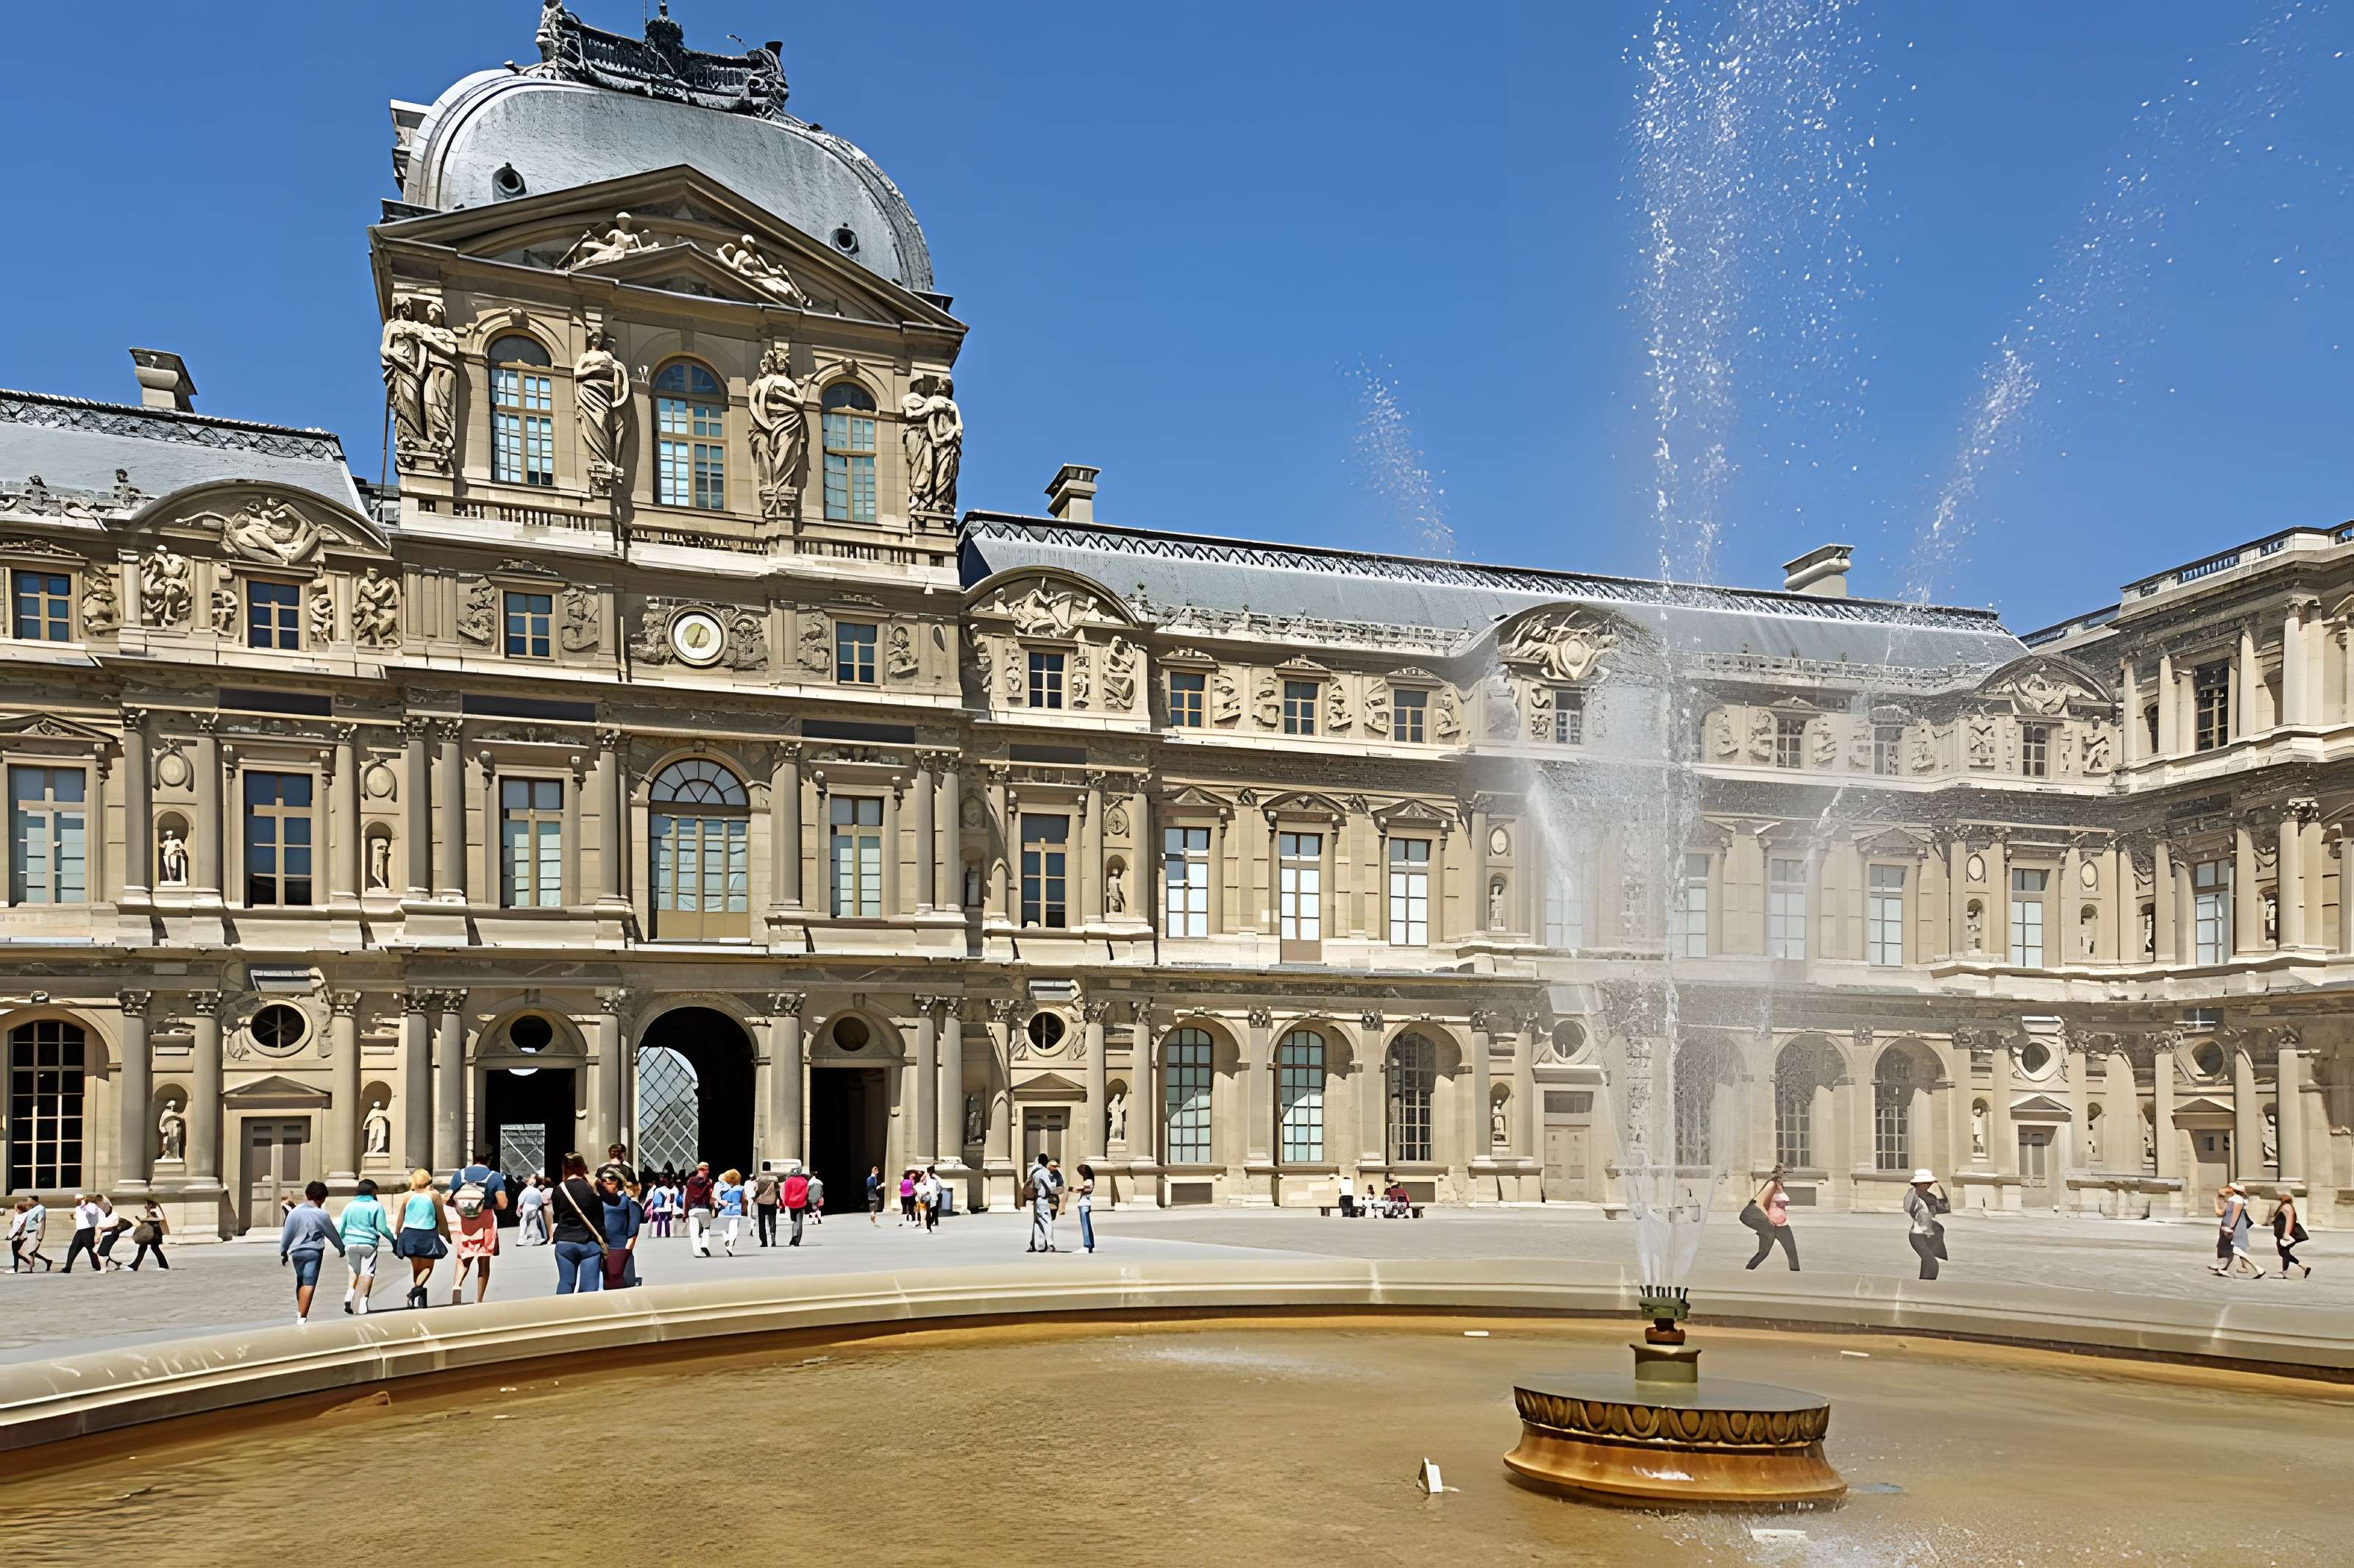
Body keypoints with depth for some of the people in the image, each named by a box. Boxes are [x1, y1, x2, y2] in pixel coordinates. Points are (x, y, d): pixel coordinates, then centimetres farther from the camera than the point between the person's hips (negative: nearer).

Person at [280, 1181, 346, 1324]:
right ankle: (302, 1318, -13)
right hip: (314, 1252, -5)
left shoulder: (294, 1212, 2)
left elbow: (287, 1234, 6)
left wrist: (283, 1252, 17)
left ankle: (300, 1312, 31)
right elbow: (333, 1234, 3)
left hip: (296, 1252, 5)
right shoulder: (321, 1214, -7)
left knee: (300, 1282, 21)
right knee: (309, 1284, -6)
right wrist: (341, 1248, 19)